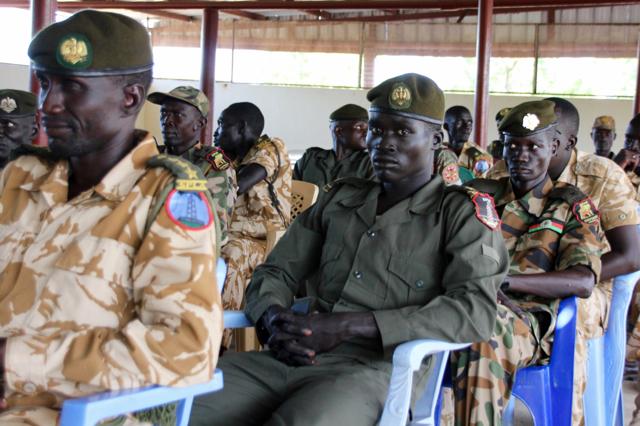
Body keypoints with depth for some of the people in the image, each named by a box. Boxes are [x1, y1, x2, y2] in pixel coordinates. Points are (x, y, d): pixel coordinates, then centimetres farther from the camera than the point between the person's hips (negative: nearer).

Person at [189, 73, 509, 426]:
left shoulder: (462, 212, 5)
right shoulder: (340, 197, 20)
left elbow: (477, 312, -10)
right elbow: (276, 272, 21)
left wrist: (348, 325, -17)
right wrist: (274, 319, -6)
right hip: (293, 357, 5)